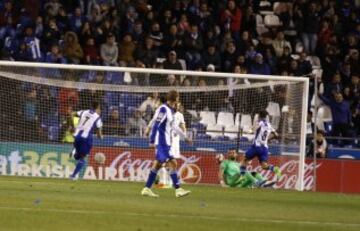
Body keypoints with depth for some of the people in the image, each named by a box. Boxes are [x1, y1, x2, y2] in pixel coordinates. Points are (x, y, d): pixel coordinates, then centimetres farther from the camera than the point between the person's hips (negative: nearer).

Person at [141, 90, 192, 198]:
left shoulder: (170, 110, 16)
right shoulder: (163, 109, -13)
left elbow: (173, 126, 27)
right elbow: (155, 125, -17)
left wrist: (185, 137, 31)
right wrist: (152, 141, -20)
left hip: (166, 142, 9)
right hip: (161, 142, -9)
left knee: (157, 164, 9)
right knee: (172, 163, -12)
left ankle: (147, 189, 12)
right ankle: (178, 189, -13)